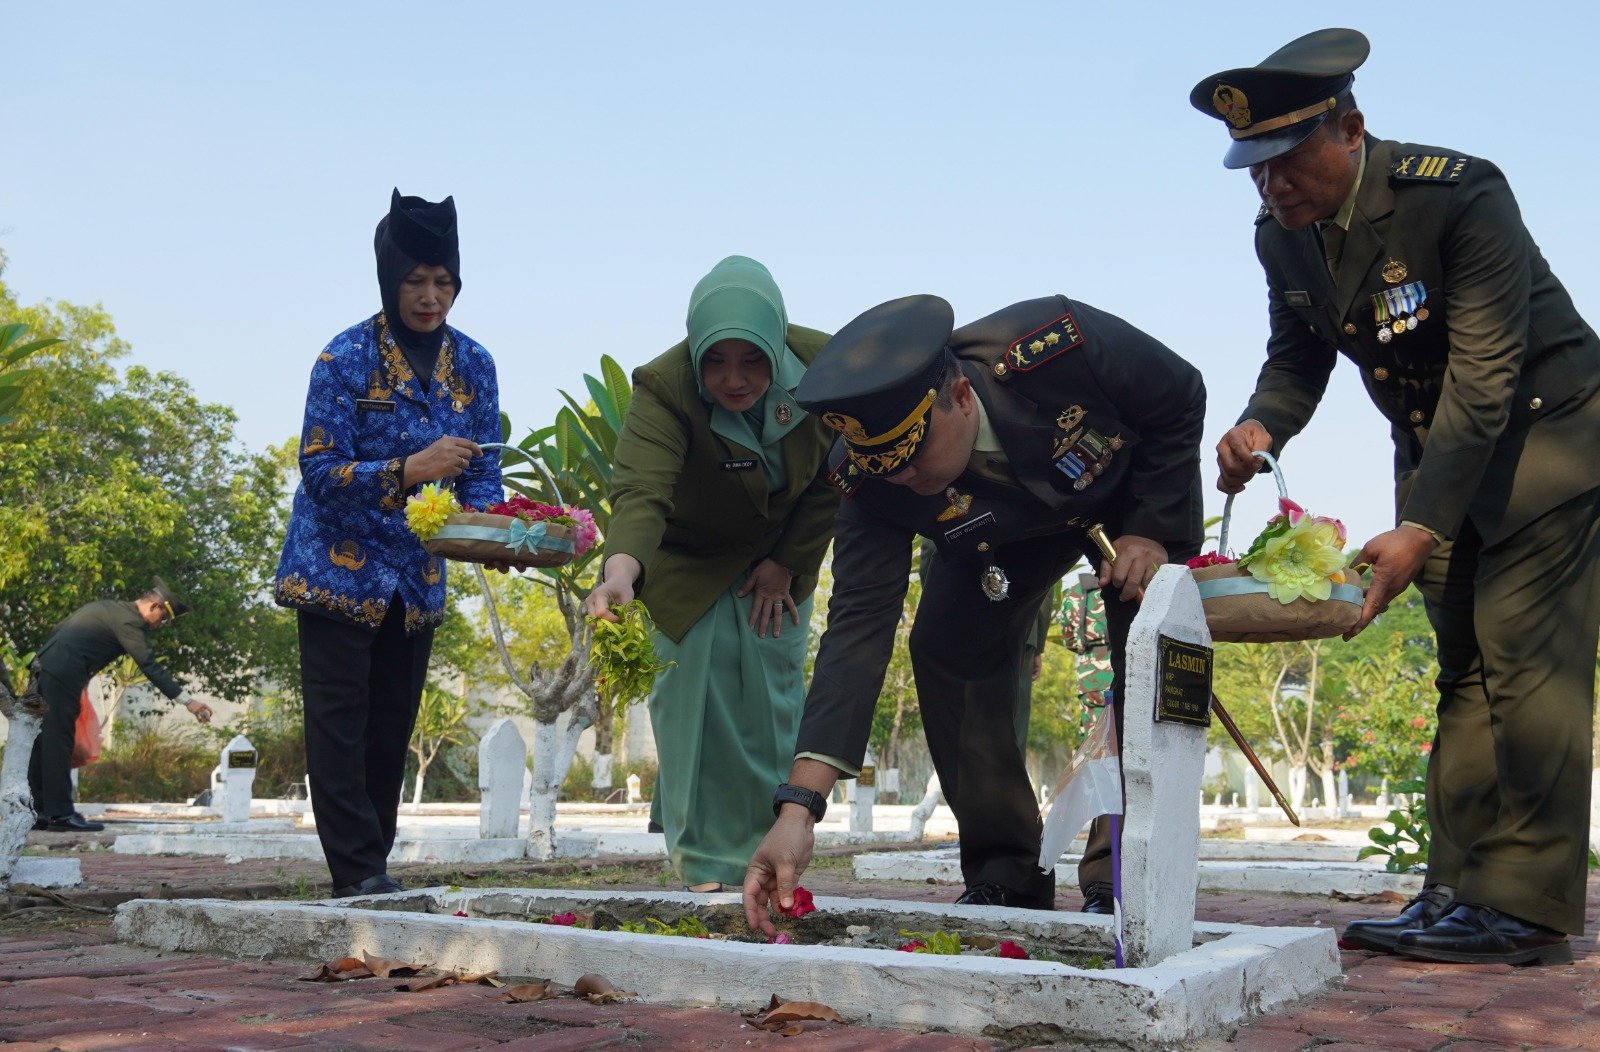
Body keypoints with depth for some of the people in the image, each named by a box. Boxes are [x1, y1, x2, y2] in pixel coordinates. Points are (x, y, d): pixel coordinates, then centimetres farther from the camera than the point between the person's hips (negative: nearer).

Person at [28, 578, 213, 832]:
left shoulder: (110, 608, 20)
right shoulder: (129, 621, -9)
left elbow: (56, 631, 25)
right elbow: (150, 666, -17)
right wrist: (187, 701, -19)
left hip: (47, 667, 10)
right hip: (64, 675, -10)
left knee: (46, 743, 11)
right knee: (59, 744, -8)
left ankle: (40, 812, 16)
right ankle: (60, 815, -7)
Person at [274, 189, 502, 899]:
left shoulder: (472, 364, 1)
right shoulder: (346, 359, -13)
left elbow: (481, 477, 3)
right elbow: (320, 471, -17)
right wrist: (407, 471, -32)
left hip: (417, 576, 5)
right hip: (339, 566, -5)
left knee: (393, 723, 9)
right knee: (341, 723, -6)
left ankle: (373, 869, 17)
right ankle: (359, 876, -4)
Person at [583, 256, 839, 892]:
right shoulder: (663, 389, -32)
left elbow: (832, 482, -9)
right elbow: (640, 490, -48)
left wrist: (786, 565, -8)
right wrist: (620, 572, -67)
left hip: (779, 555, 3)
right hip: (688, 560, -2)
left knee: (776, 701, -1)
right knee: (695, 700, -11)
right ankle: (707, 868, 0)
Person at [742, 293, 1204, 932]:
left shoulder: (1061, 343, -42)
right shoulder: (870, 483, -33)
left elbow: (1181, 400, -22)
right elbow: (859, 625, -37)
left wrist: (1152, 531, -26)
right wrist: (799, 806, -45)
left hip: (1138, 491, -2)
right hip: (1005, 537, 2)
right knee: (945, 649, -14)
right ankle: (1005, 873, 1)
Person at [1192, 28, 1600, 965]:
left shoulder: (1459, 194, -26)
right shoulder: (1283, 237, -4)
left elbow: (1485, 377, -28)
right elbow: (1298, 359, 9)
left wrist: (1422, 530, -33)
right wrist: (1261, 428, -15)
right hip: (1435, 447, 7)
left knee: (1521, 656, -13)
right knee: (1463, 666, 5)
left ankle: (1524, 903, -10)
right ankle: (1462, 889, 7)